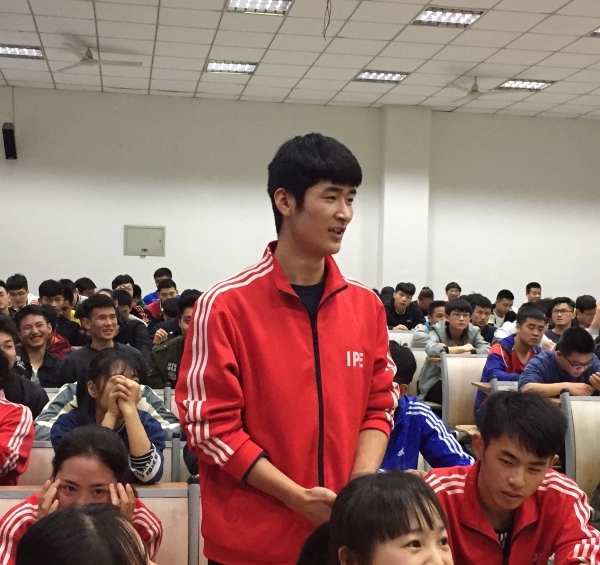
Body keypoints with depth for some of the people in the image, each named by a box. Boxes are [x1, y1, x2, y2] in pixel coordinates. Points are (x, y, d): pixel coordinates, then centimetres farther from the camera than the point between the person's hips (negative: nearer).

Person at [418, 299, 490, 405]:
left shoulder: (474, 332, 1)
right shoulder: (437, 330, -8)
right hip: (435, 383, -3)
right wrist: (462, 349, -22)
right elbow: (431, 349, -30)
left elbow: (488, 350, -19)